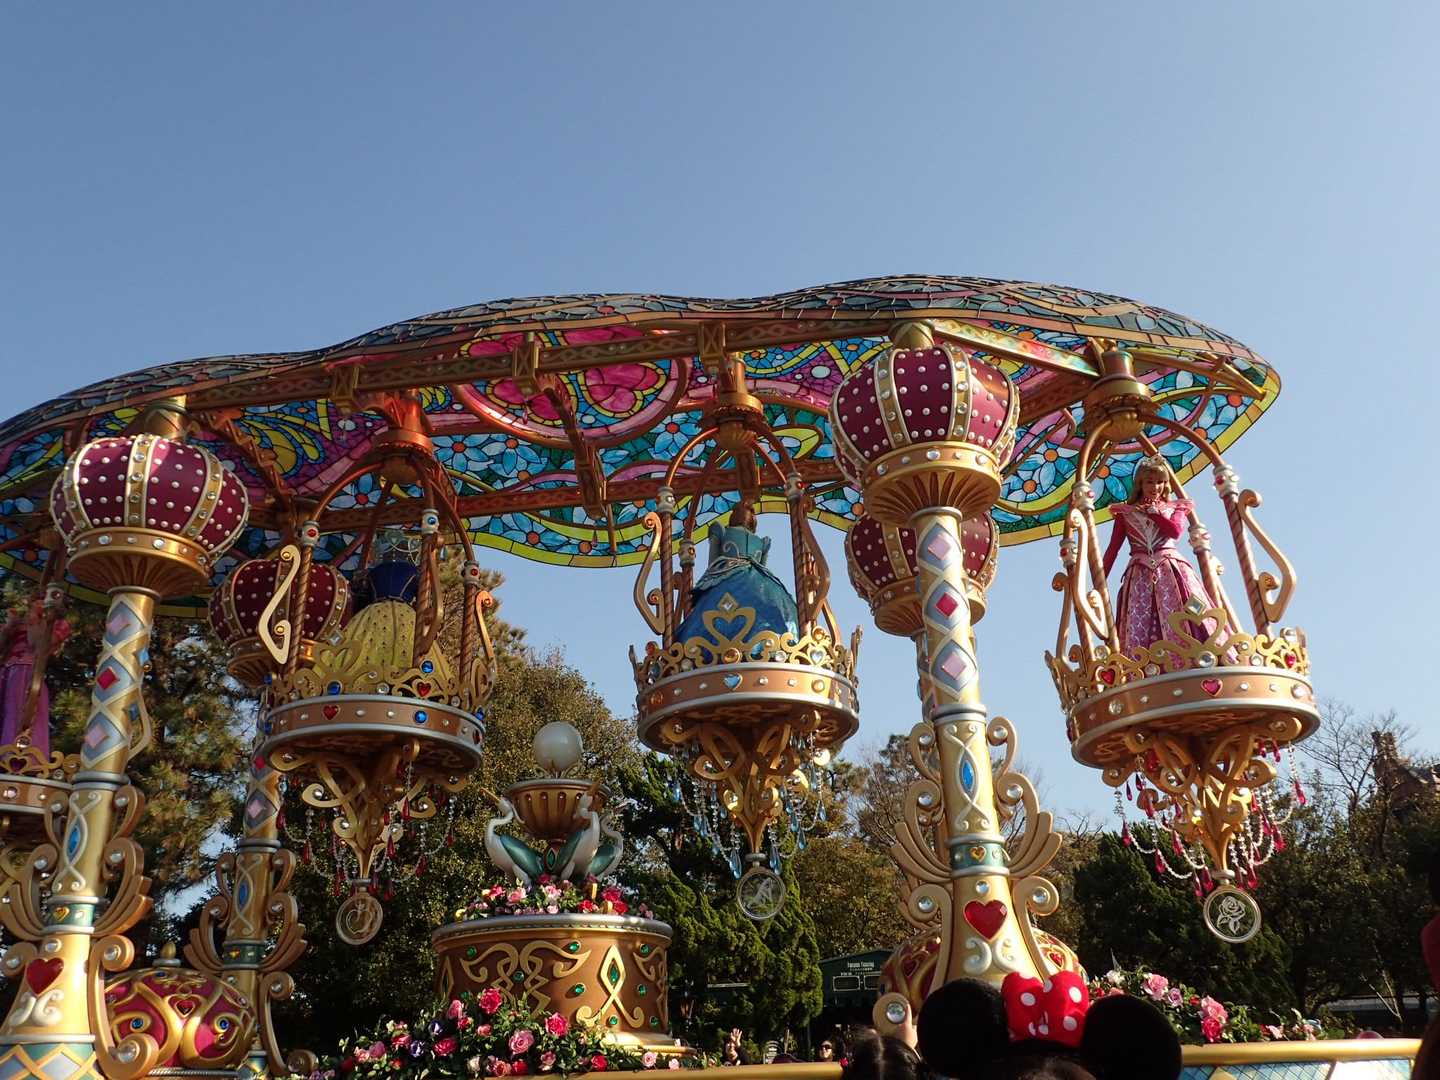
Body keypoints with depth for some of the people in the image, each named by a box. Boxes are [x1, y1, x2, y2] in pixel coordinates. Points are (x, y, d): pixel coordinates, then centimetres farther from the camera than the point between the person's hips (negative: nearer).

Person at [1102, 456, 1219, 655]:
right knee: (1138, 627, -11)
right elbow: (1112, 549, 9)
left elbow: (1176, 530, -5)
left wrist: (1152, 511, 5)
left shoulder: (1176, 507, 17)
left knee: (1182, 623, -15)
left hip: (1172, 570, 0)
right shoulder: (1125, 512, 15)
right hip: (1140, 575, 0)